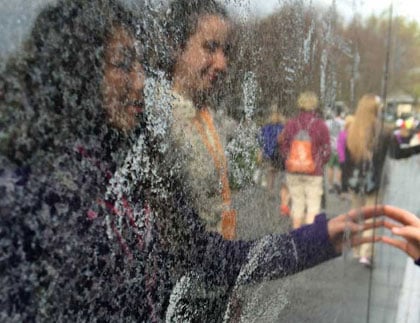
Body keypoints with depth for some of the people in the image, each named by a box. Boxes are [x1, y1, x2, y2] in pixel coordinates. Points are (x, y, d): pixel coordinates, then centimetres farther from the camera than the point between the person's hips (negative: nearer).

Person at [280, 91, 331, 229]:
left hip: (293, 171, 3)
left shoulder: (291, 123, -1)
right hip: (314, 172, -3)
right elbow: (326, 150, -3)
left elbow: (284, 148, 4)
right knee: (313, 206, 4)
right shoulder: (320, 125, -8)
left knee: (297, 204, 13)